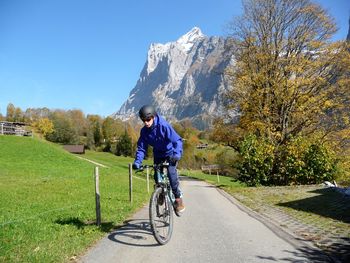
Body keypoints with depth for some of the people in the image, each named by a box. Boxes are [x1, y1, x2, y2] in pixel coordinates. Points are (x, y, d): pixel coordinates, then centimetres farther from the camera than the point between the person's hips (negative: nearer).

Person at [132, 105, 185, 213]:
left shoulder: (164, 126, -28)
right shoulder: (144, 131, -13)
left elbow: (177, 140, -33)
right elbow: (141, 148, -9)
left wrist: (177, 154, -49)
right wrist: (137, 161, -24)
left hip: (170, 153, -5)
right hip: (158, 154, 5)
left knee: (171, 173, -23)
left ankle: (178, 198, -9)